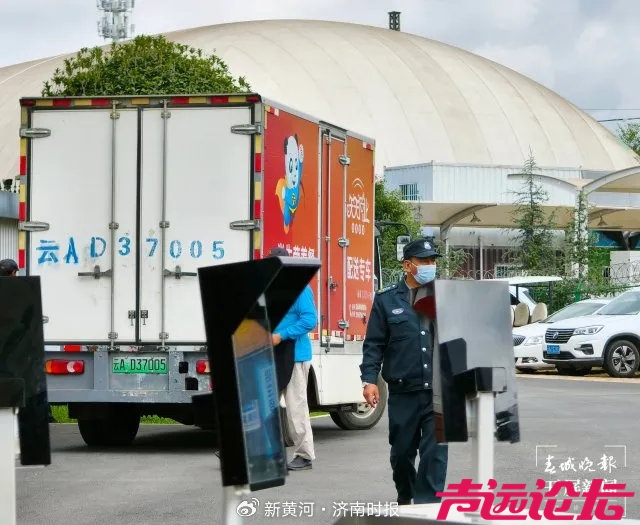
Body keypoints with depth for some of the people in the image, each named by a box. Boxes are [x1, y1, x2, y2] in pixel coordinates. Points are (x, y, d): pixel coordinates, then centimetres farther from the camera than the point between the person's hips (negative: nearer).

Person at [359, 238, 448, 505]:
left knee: (435, 452, -7)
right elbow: (374, 344, 2)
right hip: (403, 392, 0)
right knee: (402, 451, 12)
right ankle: (405, 501, 33)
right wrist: (369, 380, -7)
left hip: (439, 391, 0)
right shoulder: (387, 299, 4)